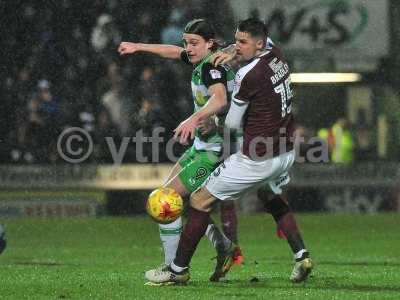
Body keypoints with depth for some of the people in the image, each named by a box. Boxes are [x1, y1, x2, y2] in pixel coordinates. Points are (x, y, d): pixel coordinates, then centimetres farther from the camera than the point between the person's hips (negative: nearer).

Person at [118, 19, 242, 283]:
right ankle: (225, 247, 16)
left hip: (213, 149, -10)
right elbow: (175, 52, 30)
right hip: (203, 144, 10)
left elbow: (220, 98, -40)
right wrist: (139, 47, 37)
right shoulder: (201, 61, 9)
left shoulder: (211, 67, -20)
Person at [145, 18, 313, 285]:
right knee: (274, 198, 36)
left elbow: (233, 123, -9)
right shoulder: (277, 55, 5)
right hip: (286, 152, 8)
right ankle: (301, 255, 21)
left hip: (257, 159, -8)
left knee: (201, 200, 4)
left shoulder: (248, 75, -19)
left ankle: (179, 269, 9)